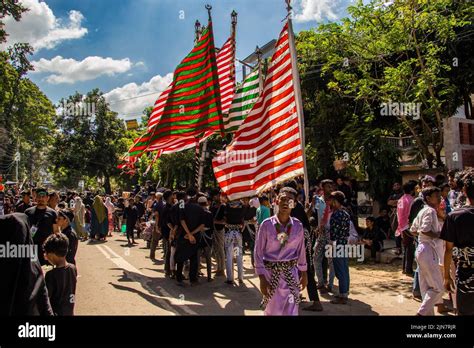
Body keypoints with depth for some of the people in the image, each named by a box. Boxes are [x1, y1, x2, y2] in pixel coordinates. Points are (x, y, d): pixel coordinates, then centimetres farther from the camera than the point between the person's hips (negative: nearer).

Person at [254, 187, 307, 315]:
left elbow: (301, 251, 9)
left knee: (291, 311, 5)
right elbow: (258, 252, -6)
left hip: (291, 274, 2)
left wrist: (303, 273, 12)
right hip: (270, 272, -1)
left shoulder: (298, 225, -2)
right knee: (271, 311, 11)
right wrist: (262, 278, -9)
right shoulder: (267, 224, -10)